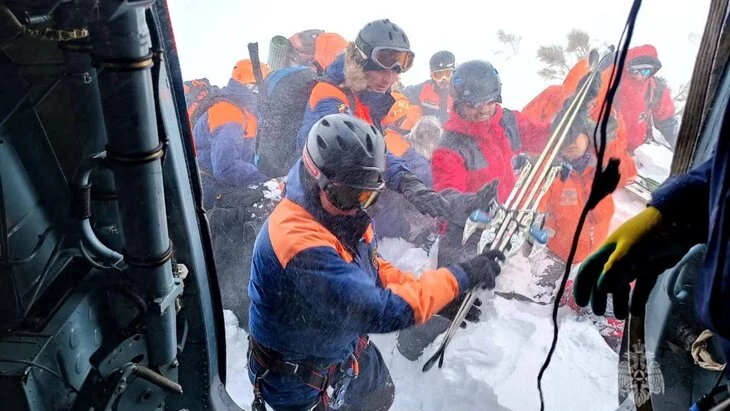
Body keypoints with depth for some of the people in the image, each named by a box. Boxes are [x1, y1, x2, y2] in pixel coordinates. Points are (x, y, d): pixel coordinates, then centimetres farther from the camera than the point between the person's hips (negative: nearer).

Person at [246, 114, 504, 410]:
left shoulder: (342, 211, -12)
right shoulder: (300, 242, -39)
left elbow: (371, 269, 1)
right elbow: (380, 312, -38)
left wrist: (443, 298, -10)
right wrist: (459, 277, -30)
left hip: (346, 344, 7)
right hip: (298, 378, -7)